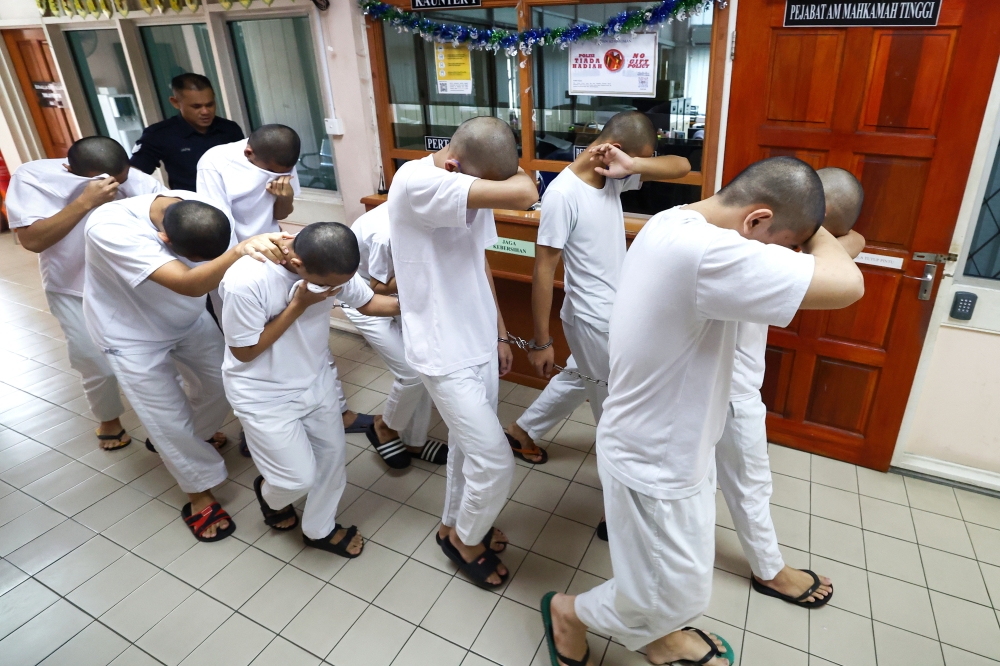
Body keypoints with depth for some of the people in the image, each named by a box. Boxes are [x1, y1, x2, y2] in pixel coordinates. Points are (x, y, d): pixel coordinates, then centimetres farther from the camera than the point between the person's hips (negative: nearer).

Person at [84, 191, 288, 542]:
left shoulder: (207, 214, -24)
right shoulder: (109, 227, -39)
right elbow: (189, 284, -49)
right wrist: (241, 250, -65)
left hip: (191, 321, 5)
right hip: (133, 334, -5)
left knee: (220, 389, 13)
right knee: (170, 419, 0)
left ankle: (179, 441, 44)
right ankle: (200, 494, 24)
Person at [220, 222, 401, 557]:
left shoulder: (329, 265, -18)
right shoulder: (245, 281, -33)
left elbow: (367, 301, -1)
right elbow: (244, 352, -21)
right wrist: (299, 305, -29)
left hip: (315, 381, 5)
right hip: (264, 394, -5)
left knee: (332, 454, 13)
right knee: (299, 477, 1)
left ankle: (319, 530, 39)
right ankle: (270, 493, 39)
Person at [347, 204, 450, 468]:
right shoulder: (388, 232, -39)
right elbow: (379, 287, -24)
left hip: (399, 292, 7)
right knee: (412, 372, -9)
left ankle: (414, 441, 23)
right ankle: (384, 428, 20)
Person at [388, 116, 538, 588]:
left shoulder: (476, 190, 0)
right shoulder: (416, 182, -25)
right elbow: (522, 194, -37)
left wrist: (499, 333, 16)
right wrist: (511, 173, -15)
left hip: (479, 344, 8)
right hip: (444, 354, -8)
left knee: (469, 444, 22)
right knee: (496, 462, -2)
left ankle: (455, 527, 45)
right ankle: (465, 538, 28)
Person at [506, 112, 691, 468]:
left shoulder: (612, 178, 2)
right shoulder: (563, 193, -21)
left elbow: (682, 166, 1)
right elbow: (543, 272, -20)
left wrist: (631, 165, -18)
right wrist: (541, 342, -16)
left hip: (614, 313, 9)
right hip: (594, 320, -9)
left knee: (579, 380, 27)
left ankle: (522, 429, 45)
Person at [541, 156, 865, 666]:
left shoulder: (672, 225, -1)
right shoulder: (702, 251, -36)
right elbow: (846, 285, -31)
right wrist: (807, 228, -15)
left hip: (663, 444, 10)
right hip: (655, 465, -9)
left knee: (679, 574, 30)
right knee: (674, 594, 16)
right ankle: (568, 612, 39)